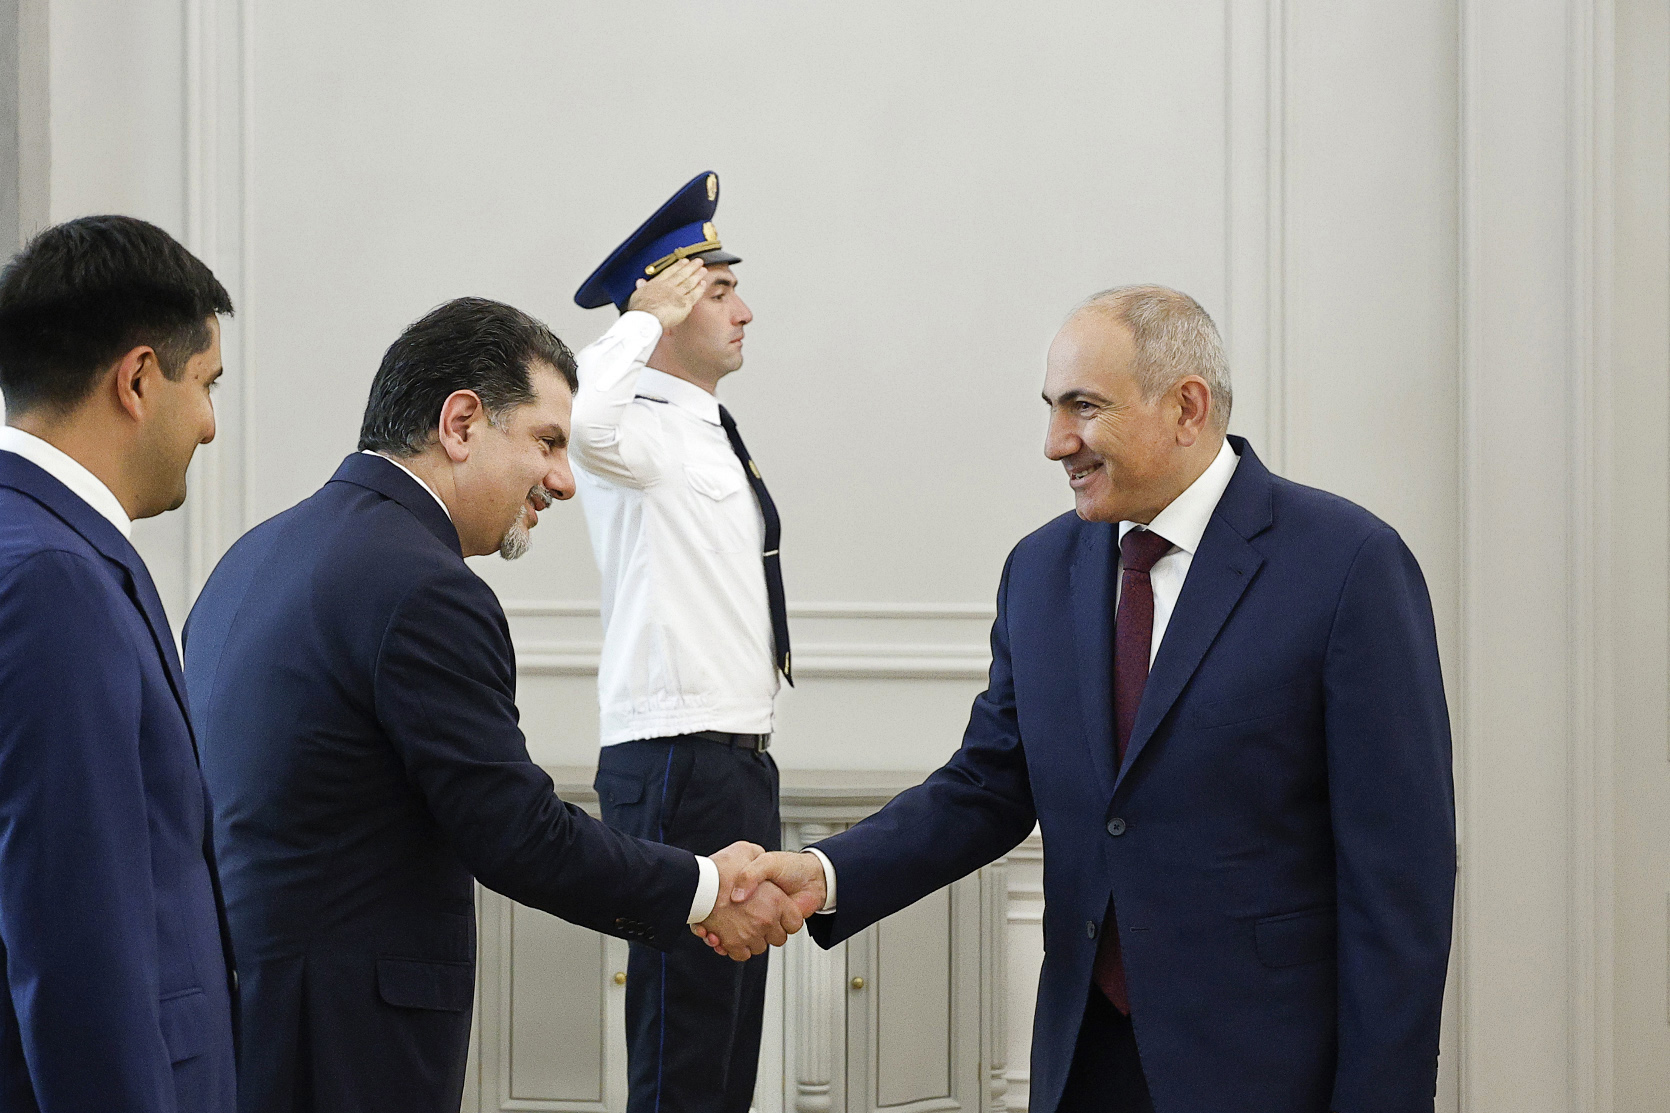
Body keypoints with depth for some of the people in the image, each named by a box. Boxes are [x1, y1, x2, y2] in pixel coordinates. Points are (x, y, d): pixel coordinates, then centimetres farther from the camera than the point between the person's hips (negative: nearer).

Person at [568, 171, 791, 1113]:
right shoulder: (642, 429, -10)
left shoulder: (711, 435, 19)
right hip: (678, 758, -10)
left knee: (733, 1029, 12)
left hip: (739, 755, 10)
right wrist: (650, 317, -21)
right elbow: (580, 418, -37)